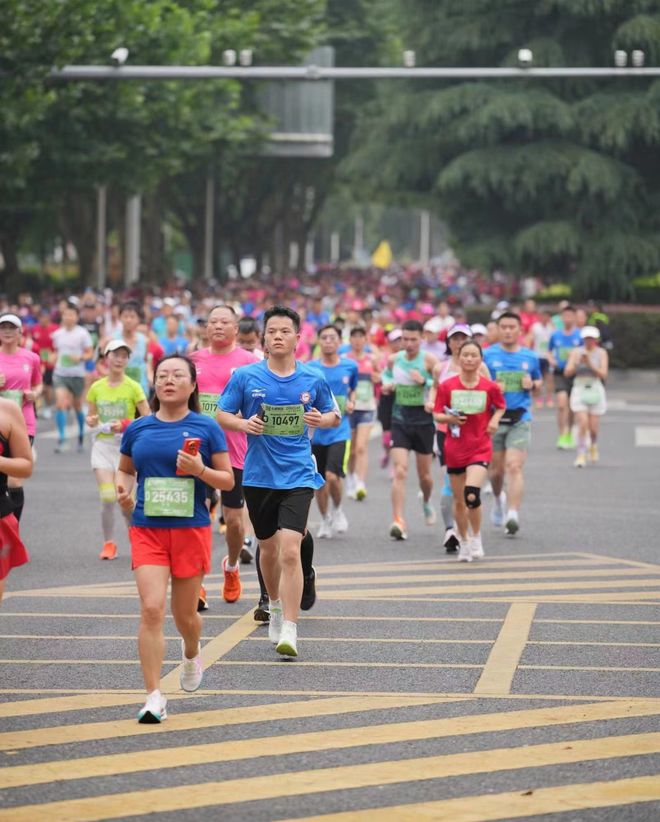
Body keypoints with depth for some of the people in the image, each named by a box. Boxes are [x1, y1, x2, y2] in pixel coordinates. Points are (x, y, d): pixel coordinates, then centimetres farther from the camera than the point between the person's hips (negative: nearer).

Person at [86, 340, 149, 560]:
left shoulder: (133, 387, -3)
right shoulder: (96, 388, 6)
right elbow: (90, 417, 16)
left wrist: (124, 425, -18)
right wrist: (91, 421, -7)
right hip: (103, 445, 2)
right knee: (107, 497, -10)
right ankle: (109, 543, 4)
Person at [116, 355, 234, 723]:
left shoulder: (206, 428, -1)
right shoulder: (138, 429, 5)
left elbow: (228, 480, 1)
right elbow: (125, 469, 20)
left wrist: (200, 470, -18)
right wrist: (124, 490, -2)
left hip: (191, 530, -1)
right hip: (147, 530, 1)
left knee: (185, 614, 11)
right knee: (152, 609, -15)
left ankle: (192, 653, 48)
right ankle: (154, 697, -13)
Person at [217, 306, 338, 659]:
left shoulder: (313, 378, 0)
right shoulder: (246, 376, -2)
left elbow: (334, 416, 13)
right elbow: (222, 415, 5)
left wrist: (321, 419, -9)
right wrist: (243, 424, -16)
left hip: (297, 475, -2)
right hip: (258, 475, 2)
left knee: (290, 549, -16)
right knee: (268, 548, 16)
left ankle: (289, 631, -17)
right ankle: (276, 607, 43)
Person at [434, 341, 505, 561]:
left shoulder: (490, 387, -4)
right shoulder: (447, 386, -4)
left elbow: (500, 407, 14)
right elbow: (437, 414, 2)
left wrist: (495, 420, -6)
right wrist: (449, 418, -19)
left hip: (480, 448, -2)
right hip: (455, 449, 2)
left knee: (472, 495, -21)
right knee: (459, 500, 9)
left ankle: (476, 537, 3)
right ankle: (464, 543, 28)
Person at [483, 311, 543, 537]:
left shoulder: (530, 357, 8)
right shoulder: (487, 355, 2)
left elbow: (539, 382, 21)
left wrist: (532, 385, -2)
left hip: (520, 419, 0)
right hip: (493, 419, 0)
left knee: (515, 467, -14)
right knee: (496, 469, 9)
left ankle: (513, 515, -19)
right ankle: (498, 498, 42)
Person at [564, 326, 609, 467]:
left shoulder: (601, 353, 0)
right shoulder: (576, 352, 0)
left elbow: (603, 374, -8)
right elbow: (567, 372, -6)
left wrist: (590, 364, -21)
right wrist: (577, 363, -23)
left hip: (596, 391, 0)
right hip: (579, 390, 0)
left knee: (593, 426, 3)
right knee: (582, 424, -13)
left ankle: (594, 444, 37)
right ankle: (581, 455, -7)